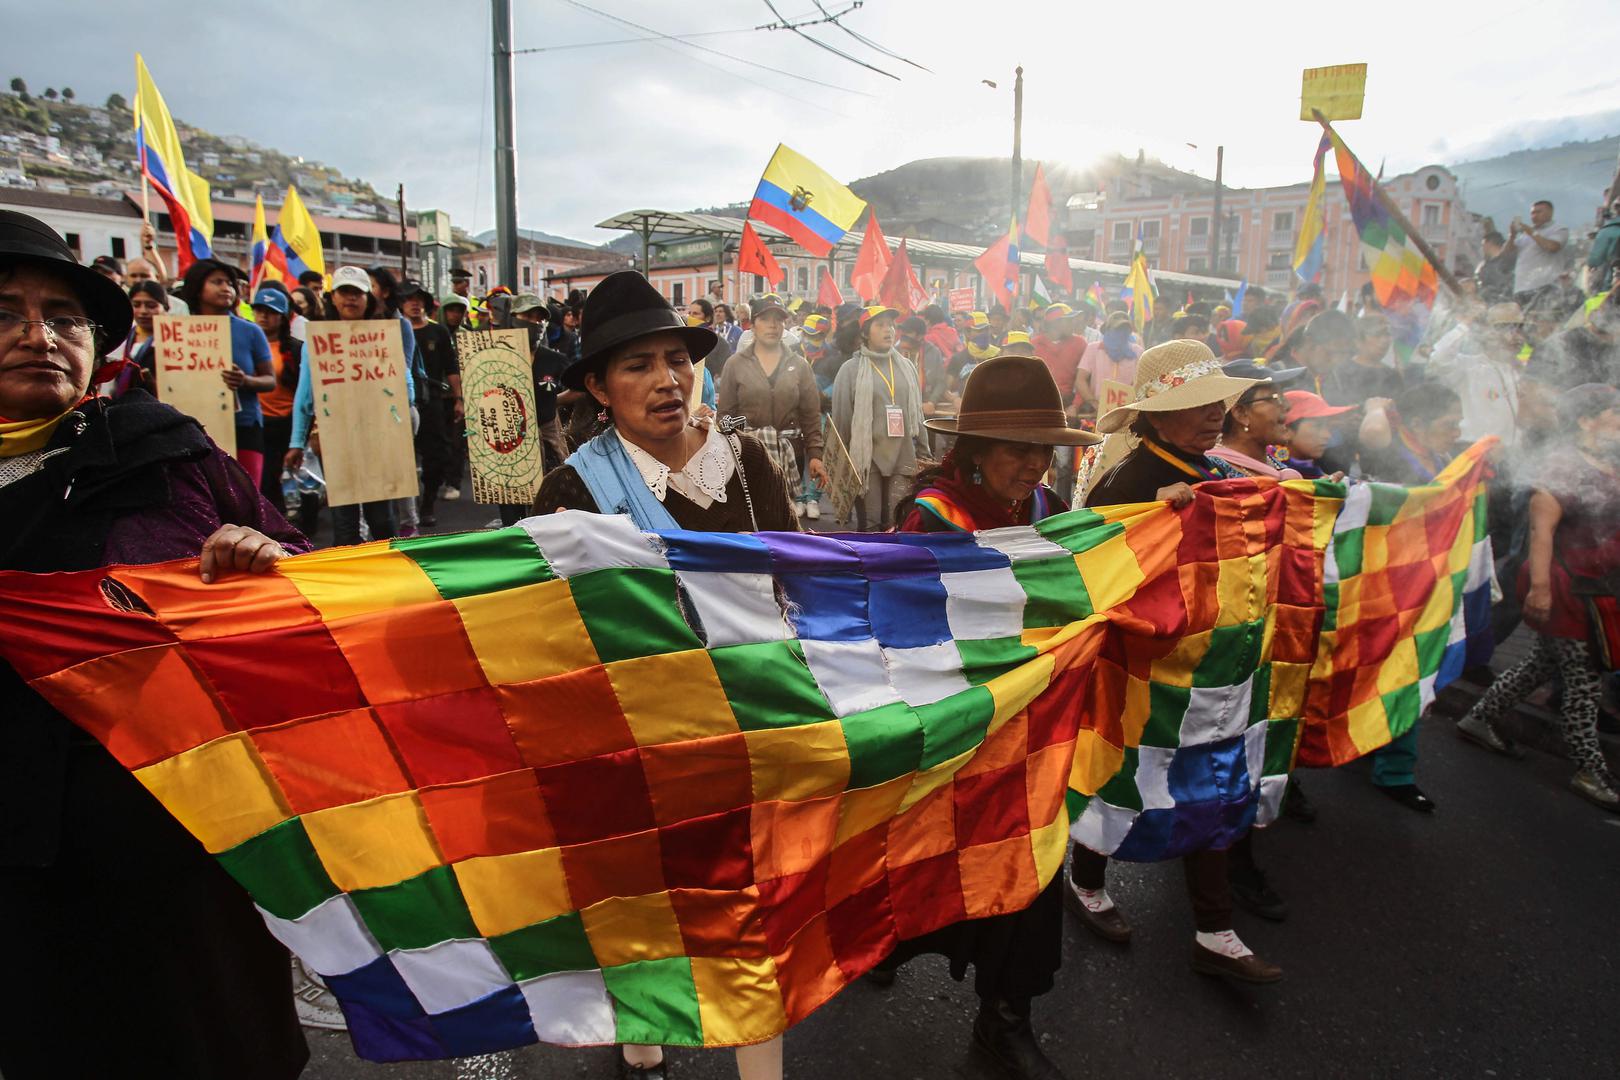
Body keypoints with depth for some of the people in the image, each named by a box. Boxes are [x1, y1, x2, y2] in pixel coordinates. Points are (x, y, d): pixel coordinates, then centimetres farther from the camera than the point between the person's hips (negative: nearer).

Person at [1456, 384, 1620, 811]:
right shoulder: (1561, 467, -17)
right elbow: (1541, 526, -24)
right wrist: (1540, 586, -30)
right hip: (1564, 588, -9)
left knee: (1544, 662, 17)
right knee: (1585, 682, -1)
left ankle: (1480, 719, 30)